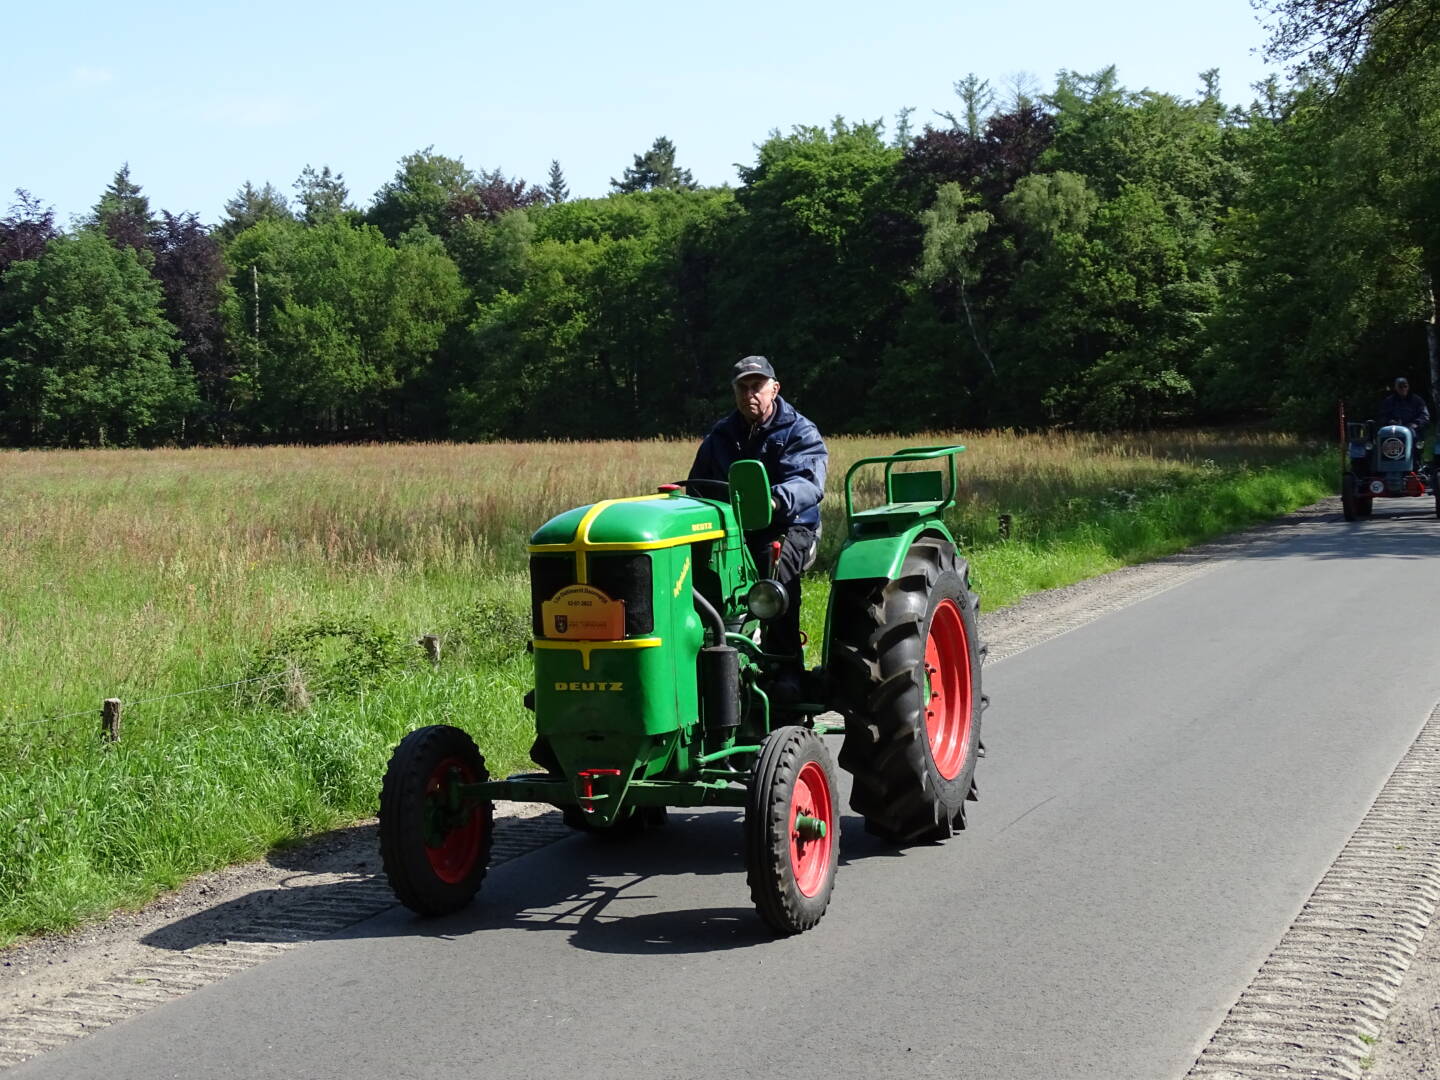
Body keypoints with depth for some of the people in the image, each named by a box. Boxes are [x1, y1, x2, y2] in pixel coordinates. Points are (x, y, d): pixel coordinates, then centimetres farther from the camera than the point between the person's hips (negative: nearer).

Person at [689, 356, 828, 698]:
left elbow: (809, 482, -18)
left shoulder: (799, 433, 0)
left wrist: (775, 500, -41)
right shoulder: (720, 436, 17)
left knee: (776, 558, -38)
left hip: (788, 528, -4)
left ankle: (786, 661, -28)